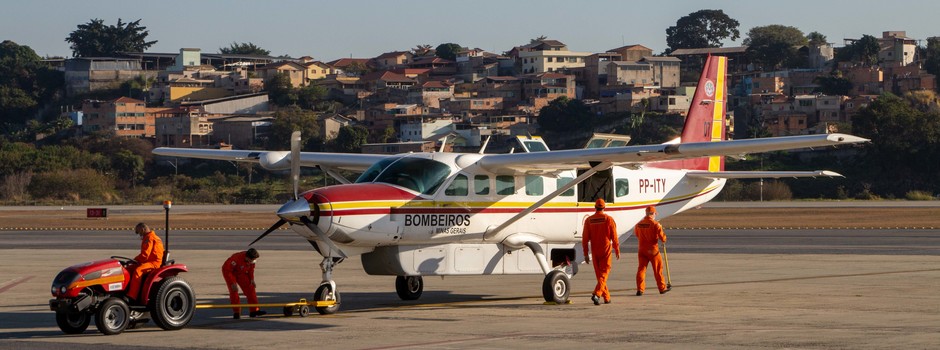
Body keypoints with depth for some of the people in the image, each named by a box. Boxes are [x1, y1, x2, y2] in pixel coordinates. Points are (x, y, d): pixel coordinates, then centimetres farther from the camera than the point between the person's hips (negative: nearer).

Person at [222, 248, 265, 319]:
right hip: (229, 272, -6)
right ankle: (236, 313, -6)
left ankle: (254, 311, -3)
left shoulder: (251, 259, -18)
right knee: (233, 292, -17)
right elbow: (226, 270, -34)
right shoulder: (237, 258, -39)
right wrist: (232, 283, -33)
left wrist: (252, 279, -6)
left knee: (250, 289, -5)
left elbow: (251, 268, 3)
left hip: (241, 273, 6)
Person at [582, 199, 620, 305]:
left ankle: (607, 297, 20)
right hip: (606, 250, -3)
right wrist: (617, 251, 5)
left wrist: (585, 254, 4)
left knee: (599, 274, 14)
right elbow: (614, 237, -5)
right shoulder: (609, 219, -6)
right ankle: (596, 294, -23)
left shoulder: (588, 220, 0)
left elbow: (585, 238, -1)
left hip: (595, 251, 3)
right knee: (604, 273, -1)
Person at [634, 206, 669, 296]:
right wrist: (664, 239, 9)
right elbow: (662, 237, -14)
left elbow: (636, 234, 16)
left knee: (641, 268, 4)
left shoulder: (639, 224, 1)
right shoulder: (655, 224, -14)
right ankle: (662, 288, 19)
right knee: (658, 269, 10)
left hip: (641, 249, 4)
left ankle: (640, 289, -5)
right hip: (653, 250, -4)